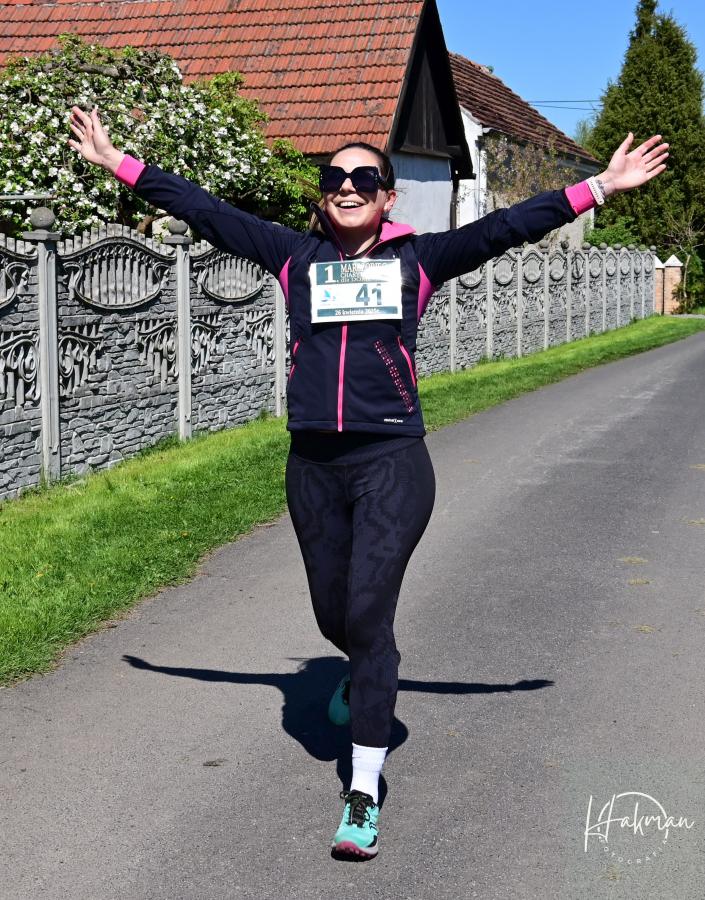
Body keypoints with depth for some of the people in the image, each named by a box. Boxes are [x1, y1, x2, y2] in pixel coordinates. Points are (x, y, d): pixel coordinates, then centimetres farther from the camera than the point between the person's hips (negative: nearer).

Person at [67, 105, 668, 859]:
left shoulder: (418, 259, 3)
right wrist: (120, 165, 10)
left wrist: (600, 187, -2)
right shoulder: (294, 256, 7)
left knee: (368, 613, -10)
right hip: (313, 465, 3)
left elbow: (506, 227, 1)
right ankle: (366, 673, 53)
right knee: (334, 616, 15)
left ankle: (364, 795, -2)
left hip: (393, 463, -3)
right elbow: (204, 211, 9)